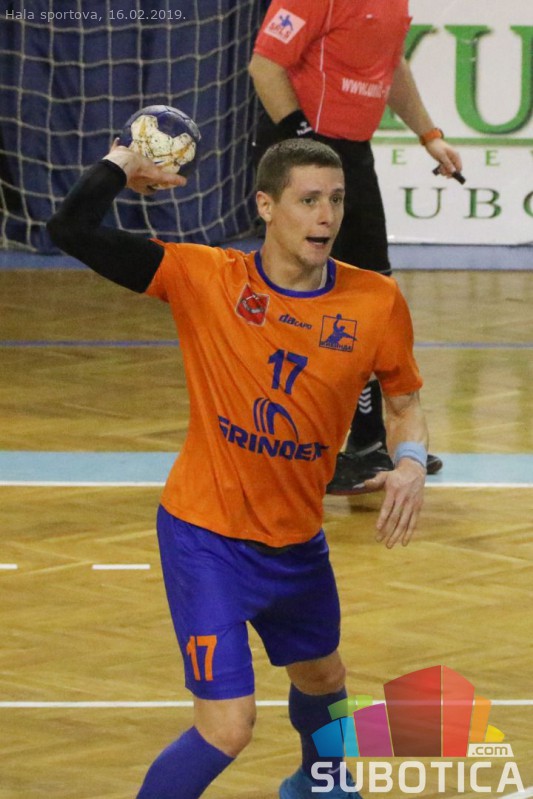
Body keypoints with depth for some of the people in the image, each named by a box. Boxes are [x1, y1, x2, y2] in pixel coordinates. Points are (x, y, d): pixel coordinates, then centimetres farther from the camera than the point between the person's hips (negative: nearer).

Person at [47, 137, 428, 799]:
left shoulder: (376, 303, -9)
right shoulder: (203, 278, -16)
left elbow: (403, 401, 6)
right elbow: (71, 231, -22)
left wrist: (410, 463, -12)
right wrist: (120, 164, -12)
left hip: (298, 540, 5)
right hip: (206, 538, -5)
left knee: (321, 679, 29)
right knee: (227, 728, -16)